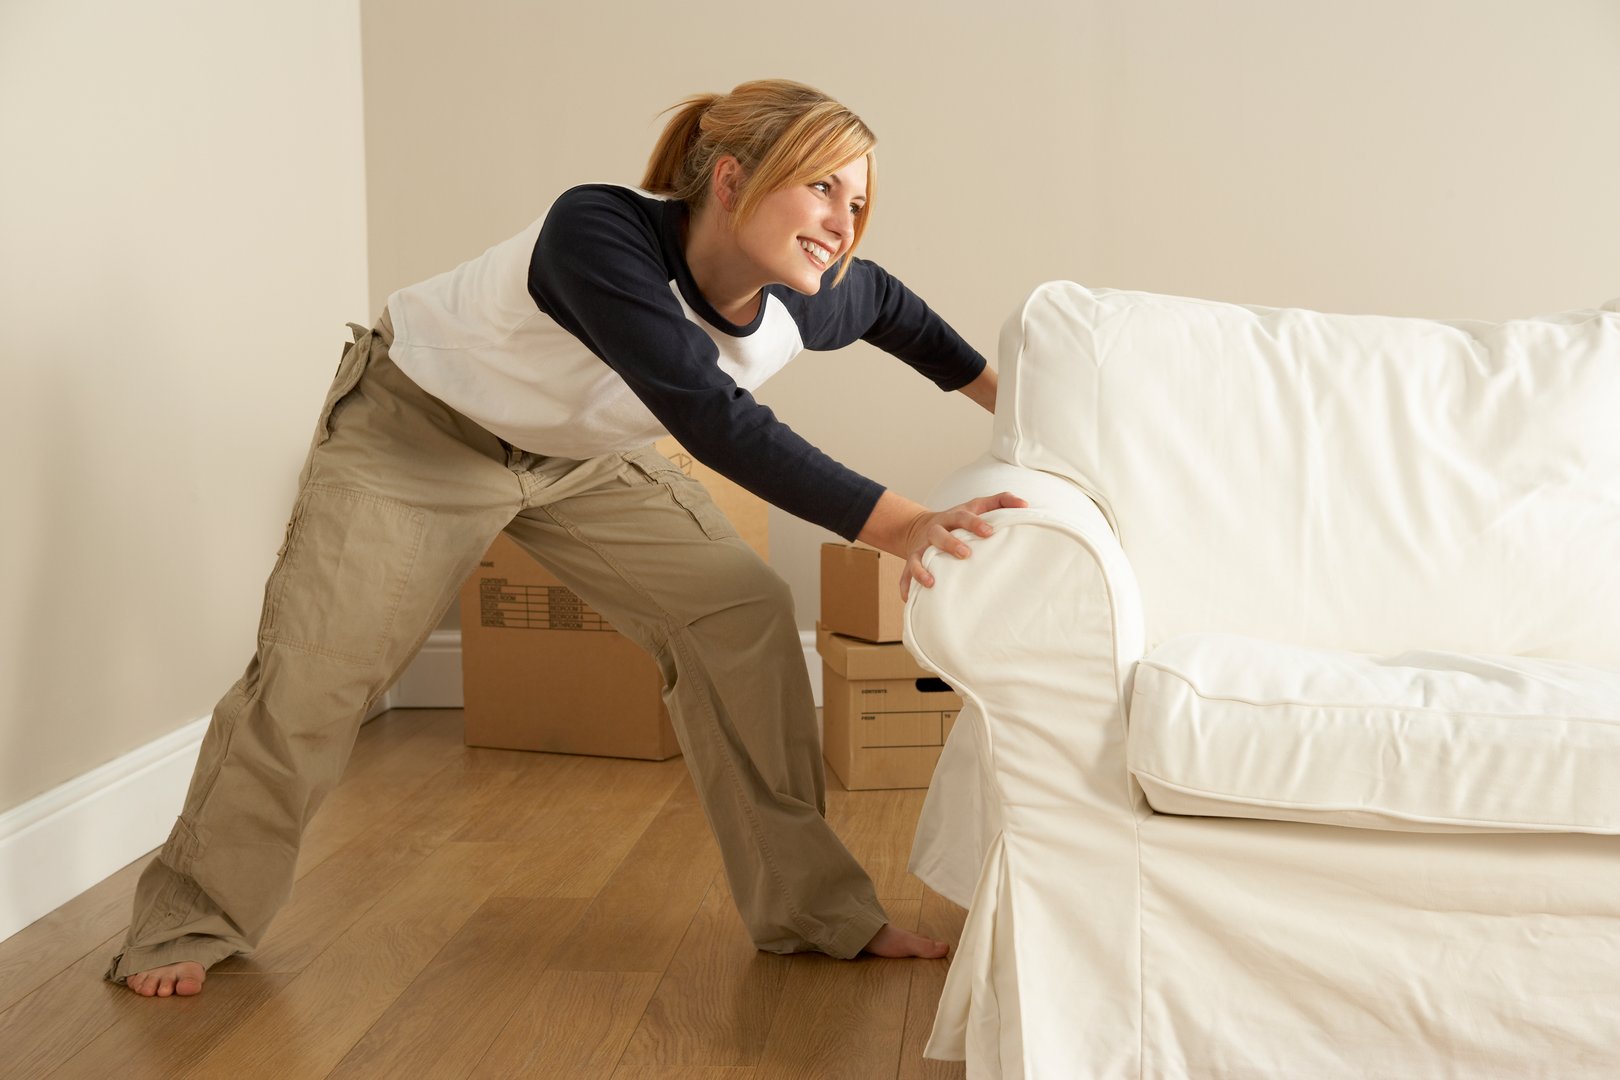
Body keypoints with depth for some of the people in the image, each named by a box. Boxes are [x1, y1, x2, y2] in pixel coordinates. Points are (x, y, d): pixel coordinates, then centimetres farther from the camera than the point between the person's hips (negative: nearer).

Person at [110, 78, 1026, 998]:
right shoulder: (598, 234, -40)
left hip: (580, 455, 5)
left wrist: (993, 387, 14)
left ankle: (810, 906, 3)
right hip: (419, 428, -5)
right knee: (314, 671, -8)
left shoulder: (807, 303, -20)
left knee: (744, 610, -8)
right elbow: (709, 415, -50)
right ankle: (191, 923, 15)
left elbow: (886, 302, 6)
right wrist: (894, 524, -56)